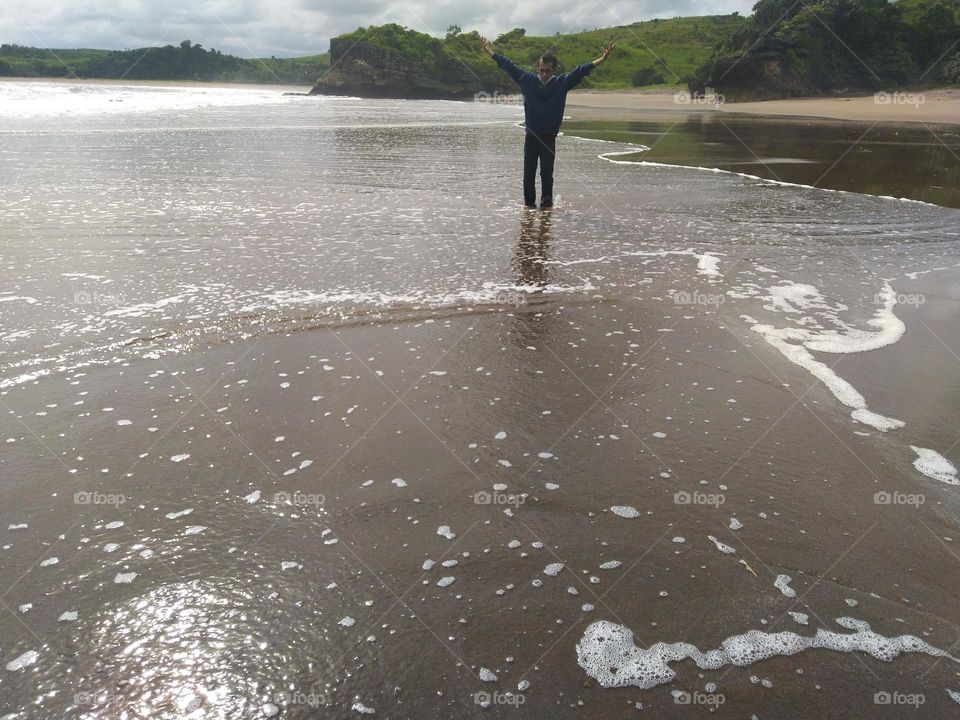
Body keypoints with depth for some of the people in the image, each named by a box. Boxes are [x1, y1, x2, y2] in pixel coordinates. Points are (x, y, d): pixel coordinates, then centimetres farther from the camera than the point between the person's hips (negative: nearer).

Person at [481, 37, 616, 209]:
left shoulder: (562, 83, -1)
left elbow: (580, 70, -5)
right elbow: (508, 66, 7)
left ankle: (546, 202, 9)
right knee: (528, 173, 3)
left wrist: (602, 59, -13)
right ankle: (529, 203, 13)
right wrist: (489, 51, 11)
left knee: (547, 172, -2)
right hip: (531, 136, 1)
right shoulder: (527, 80, 1)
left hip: (549, 137, -1)